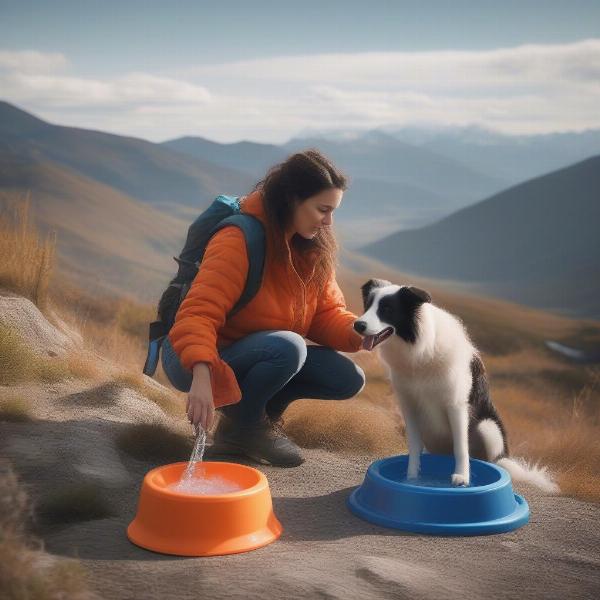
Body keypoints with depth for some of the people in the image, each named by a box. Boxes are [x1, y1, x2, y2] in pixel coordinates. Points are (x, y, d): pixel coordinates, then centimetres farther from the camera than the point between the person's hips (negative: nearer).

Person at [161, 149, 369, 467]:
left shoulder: (312, 247, 0)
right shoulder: (239, 240, -25)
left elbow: (326, 312, 1)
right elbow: (199, 313, -35)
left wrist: (357, 334, -21)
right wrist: (201, 376, -51)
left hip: (256, 354, 7)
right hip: (192, 360, -7)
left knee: (348, 379, -7)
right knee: (288, 346, -34)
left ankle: (260, 413, 10)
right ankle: (240, 426, -9)